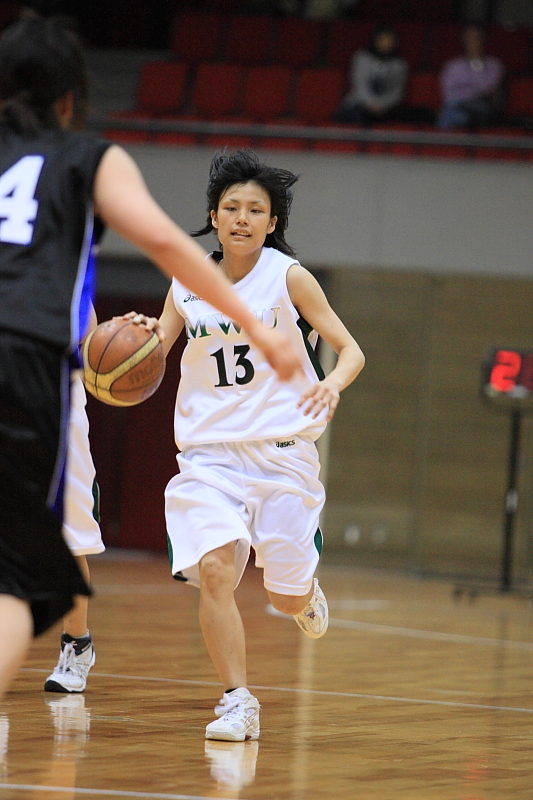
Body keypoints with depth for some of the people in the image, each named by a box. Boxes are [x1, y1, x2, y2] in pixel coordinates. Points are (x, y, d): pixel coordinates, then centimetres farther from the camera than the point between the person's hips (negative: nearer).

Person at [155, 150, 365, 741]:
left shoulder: (287, 277, -4)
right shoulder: (187, 285, 4)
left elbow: (350, 349, -4)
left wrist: (333, 383, -27)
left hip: (281, 450, -1)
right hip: (208, 452, 1)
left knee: (287, 598, 6)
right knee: (214, 571, -20)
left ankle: (305, 594, 44)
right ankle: (237, 703, -10)